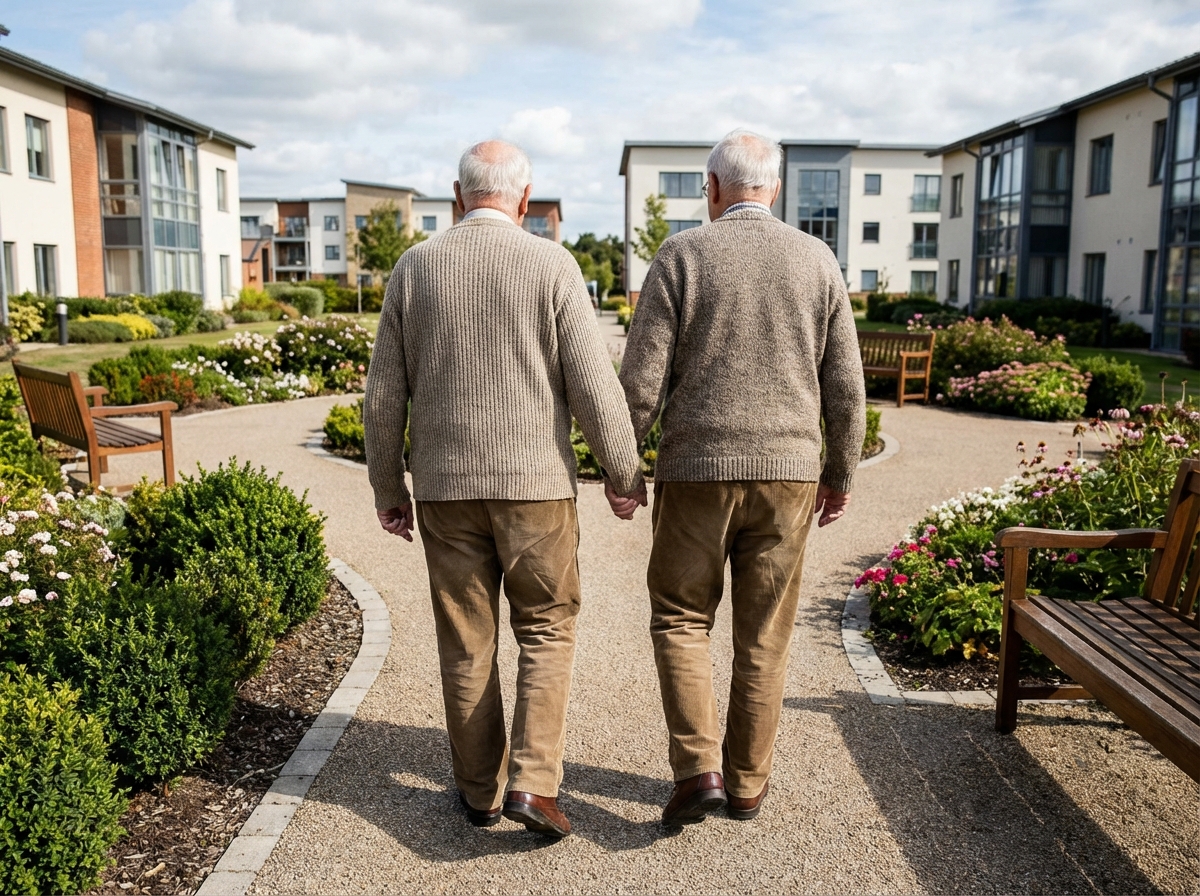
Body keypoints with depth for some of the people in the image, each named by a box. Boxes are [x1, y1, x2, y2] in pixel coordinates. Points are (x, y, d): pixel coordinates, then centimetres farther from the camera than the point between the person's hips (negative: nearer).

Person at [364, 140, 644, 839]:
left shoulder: (414, 268, 3)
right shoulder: (551, 264, -5)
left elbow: (385, 394, 4)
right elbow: (593, 383, -9)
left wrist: (389, 487, 13)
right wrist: (624, 472, 3)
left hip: (445, 484, 3)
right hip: (535, 481, -2)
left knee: (467, 641, 13)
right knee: (547, 629, 13)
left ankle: (480, 789, 24)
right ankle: (532, 781, 3)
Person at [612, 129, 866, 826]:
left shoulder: (683, 256, -3)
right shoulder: (817, 260, 4)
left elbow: (643, 378, -8)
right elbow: (845, 385, 4)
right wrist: (841, 474, 14)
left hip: (697, 469, -2)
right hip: (788, 469, 3)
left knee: (681, 619, 13)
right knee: (764, 634, 12)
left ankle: (699, 769, 2)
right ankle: (748, 782, 22)